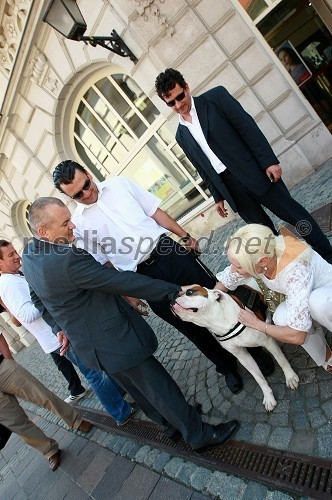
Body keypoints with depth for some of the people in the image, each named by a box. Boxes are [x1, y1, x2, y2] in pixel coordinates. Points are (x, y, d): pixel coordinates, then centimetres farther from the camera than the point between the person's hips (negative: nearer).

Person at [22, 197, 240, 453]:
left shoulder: (29, 255, 0)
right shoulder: (67, 260, -32)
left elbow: (39, 300, 13)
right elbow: (121, 281, -30)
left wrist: (61, 326, 23)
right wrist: (174, 290, -22)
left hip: (83, 341, 10)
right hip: (110, 340, -10)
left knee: (137, 386, 25)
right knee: (159, 386, 7)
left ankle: (172, 422, 45)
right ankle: (200, 435, 27)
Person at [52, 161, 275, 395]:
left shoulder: (120, 184, 5)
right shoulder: (79, 223, 0)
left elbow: (156, 212, 8)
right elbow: (104, 265, 4)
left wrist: (185, 235, 5)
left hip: (170, 253, 2)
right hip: (144, 277, -1)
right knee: (190, 326, 8)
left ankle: (254, 347, 33)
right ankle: (227, 365, 35)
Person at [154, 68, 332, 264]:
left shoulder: (215, 96, 0)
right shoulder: (181, 135, 12)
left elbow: (247, 126, -6)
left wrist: (269, 161, -13)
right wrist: (218, 196, 15)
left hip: (254, 173, -3)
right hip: (229, 187, 4)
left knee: (293, 213, 3)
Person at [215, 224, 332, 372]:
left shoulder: (294, 272, -42)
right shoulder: (252, 258, -24)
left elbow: (297, 336, -38)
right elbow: (224, 282, -4)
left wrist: (257, 324, -27)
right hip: (306, 295, 6)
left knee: (317, 301, -39)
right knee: (281, 318, -25)